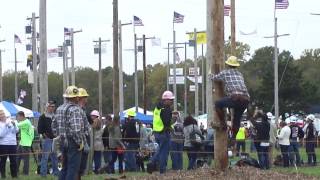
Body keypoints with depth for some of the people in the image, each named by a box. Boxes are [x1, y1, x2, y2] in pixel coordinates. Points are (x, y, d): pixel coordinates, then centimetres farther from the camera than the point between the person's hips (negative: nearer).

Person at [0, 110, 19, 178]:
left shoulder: (10, 121, 8)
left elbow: (17, 131, 3)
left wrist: (14, 124, -14)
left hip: (13, 144, 3)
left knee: (13, 160, 6)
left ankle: (14, 175, 13)